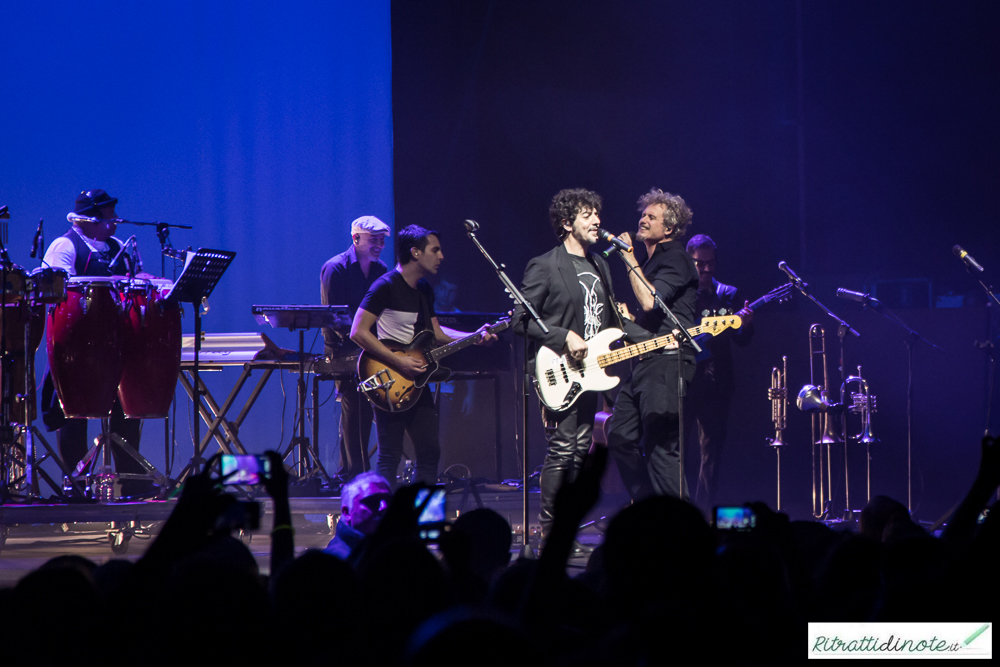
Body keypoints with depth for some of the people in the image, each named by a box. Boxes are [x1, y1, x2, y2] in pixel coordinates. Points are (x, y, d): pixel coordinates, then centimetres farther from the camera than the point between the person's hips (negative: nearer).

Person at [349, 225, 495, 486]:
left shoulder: (424, 289, 13)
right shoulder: (386, 286, -14)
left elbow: (436, 333, 21)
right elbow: (358, 332, -19)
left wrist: (473, 337, 6)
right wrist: (399, 362, -22)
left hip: (416, 381, 8)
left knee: (430, 452, 8)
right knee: (390, 457, -8)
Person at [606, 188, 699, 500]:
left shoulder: (675, 259, -9)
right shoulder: (652, 260, 21)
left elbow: (650, 301, -24)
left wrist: (630, 260, -16)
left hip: (666, 362, -10)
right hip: (644, 362, 10)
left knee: (661, 446, -10)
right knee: (620, 437, 9)